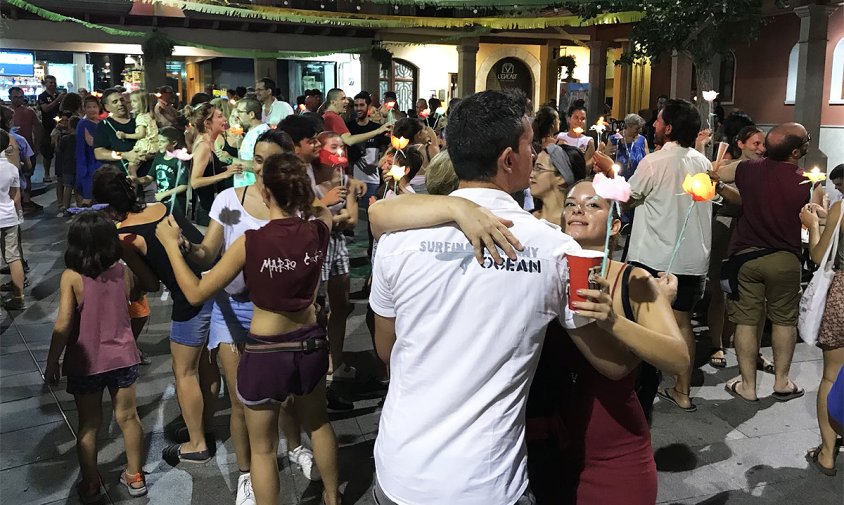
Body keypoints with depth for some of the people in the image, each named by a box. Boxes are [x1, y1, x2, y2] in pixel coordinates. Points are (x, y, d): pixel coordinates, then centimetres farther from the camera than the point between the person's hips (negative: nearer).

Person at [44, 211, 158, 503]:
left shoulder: (71, 277, -16)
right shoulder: (125, 272, -7)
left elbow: (63, 325, -18)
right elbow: (152, 285, 15)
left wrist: (52, 362, -7)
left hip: (85, 364, -2)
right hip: (122, 358, 2)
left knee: (88, 425, 13)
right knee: (128, 418, 16)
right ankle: (135, 476, 30)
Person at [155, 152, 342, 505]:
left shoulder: (251, 242, -23)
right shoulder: (319, 230, -12)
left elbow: (196, 293, -14)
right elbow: (322, 208, 15)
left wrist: (170, 244, -4)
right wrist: (298, 173, 18)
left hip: (265, 354, -4)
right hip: (310, 344, 5)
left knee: (263, 448, 17)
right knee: (318, 423, 30)